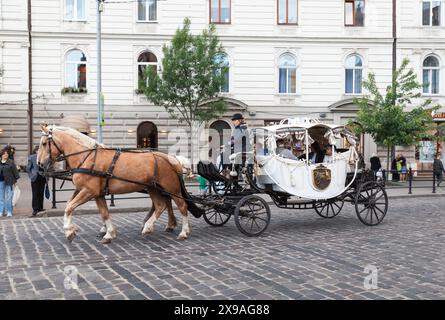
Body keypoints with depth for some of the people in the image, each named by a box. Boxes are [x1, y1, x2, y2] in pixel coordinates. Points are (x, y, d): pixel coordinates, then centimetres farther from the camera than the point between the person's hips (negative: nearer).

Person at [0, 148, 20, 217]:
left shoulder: (11, 162, 0)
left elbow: (15, 171, 1)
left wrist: (16, 179, -3)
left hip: (9, 182, -3)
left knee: (9, 197, 0)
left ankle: (9, 212, 7)